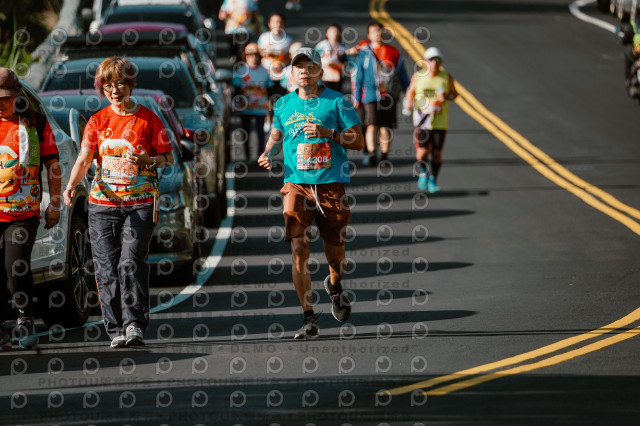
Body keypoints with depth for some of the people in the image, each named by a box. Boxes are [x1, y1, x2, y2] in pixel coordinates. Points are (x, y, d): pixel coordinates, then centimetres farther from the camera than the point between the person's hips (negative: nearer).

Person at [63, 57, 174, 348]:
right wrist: (72, 185, -15)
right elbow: (83, 160, 4)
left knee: (131, 262, -16)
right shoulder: (97, 121, 9)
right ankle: (116, 330, 6)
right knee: (107, 268, -1)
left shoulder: (148, 119, 3)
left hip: (140, 204, -2)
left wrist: (148, 160, -15)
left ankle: (135, 324, -10)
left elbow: (169, 157, 7)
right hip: (103, 203, 3)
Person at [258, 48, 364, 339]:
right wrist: (268, 153, 6)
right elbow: (277, 134, 27)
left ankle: (334, 287, 44)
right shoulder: (284, 105, 10)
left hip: (331, 185, -1)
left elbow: (358, 141, -1)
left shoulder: (337, 102, 1)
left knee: (335, 252, 7)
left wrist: (328, 133, -16)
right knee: (299, 250, -12)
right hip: (296, 185, 1)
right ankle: (309, 320, -9)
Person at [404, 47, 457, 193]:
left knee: (436, 153, 2)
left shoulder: (446, 77, 0)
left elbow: (454, 94, 11)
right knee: (422, 153, -7)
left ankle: (433, 180, 22)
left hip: (440, 122, 1)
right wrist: (408, 103, -1)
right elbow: (411, 90, 17)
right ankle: (423, 172, 23)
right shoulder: (418, 77, 0)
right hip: (422, 120, -1)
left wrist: (447, 96, -11)